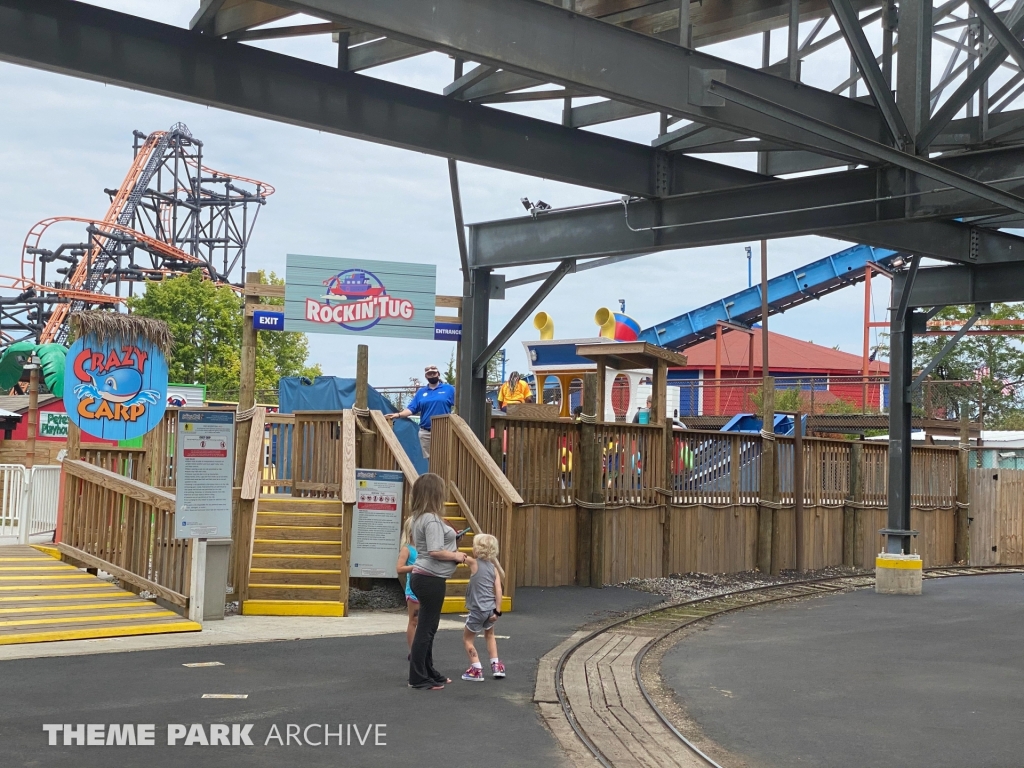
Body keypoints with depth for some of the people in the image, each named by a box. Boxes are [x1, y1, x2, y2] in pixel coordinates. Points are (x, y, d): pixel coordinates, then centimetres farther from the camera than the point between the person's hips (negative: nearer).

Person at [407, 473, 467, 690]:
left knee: (428, 627, 17)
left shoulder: (419, 517, 11)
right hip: (431, 579, -10)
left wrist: (447, 537, 14)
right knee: (426, 628, -3)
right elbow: (435, 551, -26)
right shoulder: (432, 519, -20)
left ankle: (428, 673, 26)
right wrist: (457, 556, -11)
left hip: (424, 576, 10)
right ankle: (418, 678, 3)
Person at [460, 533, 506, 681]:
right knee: (489, 635, 29)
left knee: (468, 638, 12)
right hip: (491, 609, 6)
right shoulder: (493, 567, 4)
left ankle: (476, 670, 4)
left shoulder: (473, 563, -9)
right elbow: (498, 590, -1)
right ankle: (496, 666, 23)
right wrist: (497, 611, -1)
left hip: (478, 610, -6)